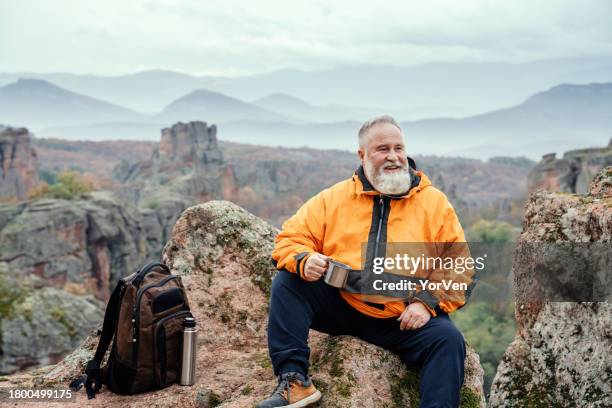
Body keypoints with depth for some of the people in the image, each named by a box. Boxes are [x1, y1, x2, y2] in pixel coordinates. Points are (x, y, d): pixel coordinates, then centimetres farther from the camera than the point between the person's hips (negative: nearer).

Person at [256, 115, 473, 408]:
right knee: (287, 282, -16)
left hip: (405, 319, -1)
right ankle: (293, 380, -19)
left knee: (448, 340, -27)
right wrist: (303, 261, -18)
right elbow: (290, 238, 6)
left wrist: (426, 302, -16)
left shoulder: (435, 203, 3)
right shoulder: (332, 199, 6)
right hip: (340, 307, 2)